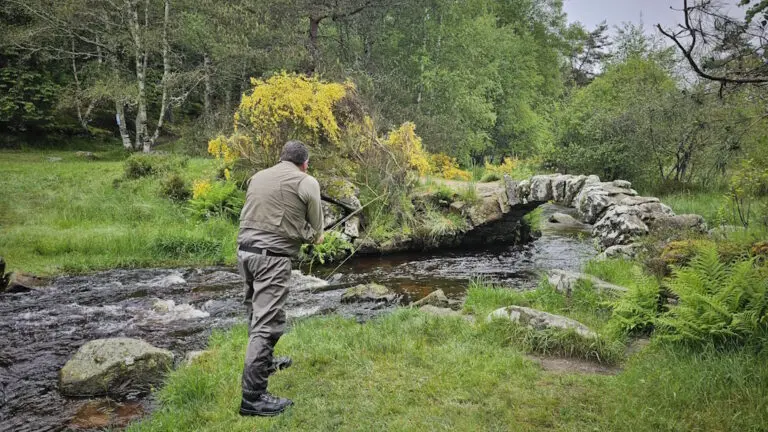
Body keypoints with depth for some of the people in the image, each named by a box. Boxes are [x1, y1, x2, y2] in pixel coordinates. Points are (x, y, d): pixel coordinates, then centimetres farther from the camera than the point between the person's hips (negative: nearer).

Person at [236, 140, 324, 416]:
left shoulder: (258, 176, 15)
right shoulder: (307, 182, -2)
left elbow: (251, 215, 16)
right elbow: (315, 230, 2)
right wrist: (312, 237, 25)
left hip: (245, 250, 7)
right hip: (272, 257, -7)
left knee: (257, 313, 23)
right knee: (266, 322, -5)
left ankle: (265, 363, 43)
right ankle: (253, 397, -3)